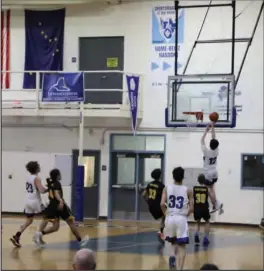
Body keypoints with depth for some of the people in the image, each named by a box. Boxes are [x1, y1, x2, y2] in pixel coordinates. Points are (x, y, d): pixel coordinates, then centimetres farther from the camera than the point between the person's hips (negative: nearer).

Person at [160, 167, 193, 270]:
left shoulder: (167, 188, 2)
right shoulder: (188, 190, 1)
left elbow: (162, 204, -9)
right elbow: (191, 208, -3)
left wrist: (166, 213, 7)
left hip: (170, 218, 2)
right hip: (181, 219, -2)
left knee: (173, 241, 25)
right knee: (181, 246, 2)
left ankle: (172, 256, -3)